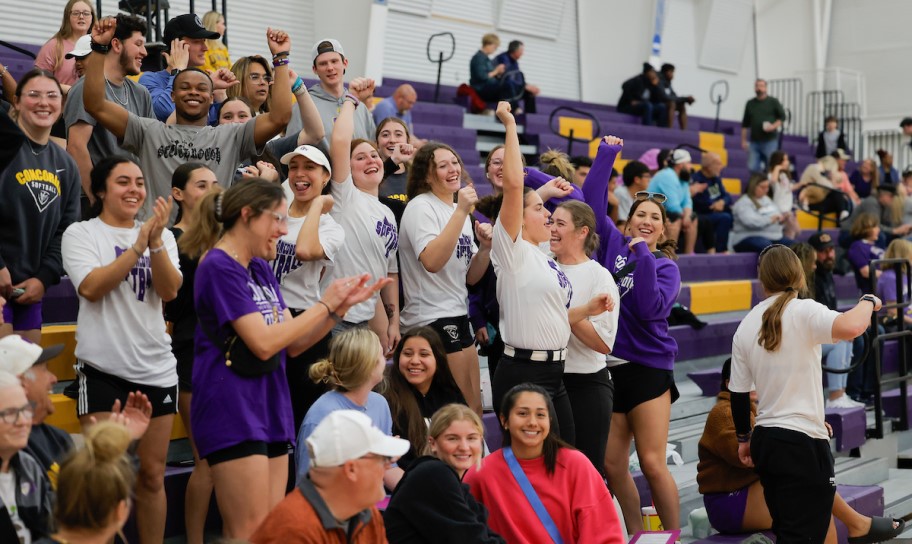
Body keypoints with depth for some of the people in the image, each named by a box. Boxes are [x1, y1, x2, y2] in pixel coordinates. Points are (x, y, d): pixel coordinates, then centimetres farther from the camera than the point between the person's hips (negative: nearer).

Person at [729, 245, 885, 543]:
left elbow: (738, 392, 11)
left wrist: (743, 439, 24)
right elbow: (851, 327, -31)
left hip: (764, 440, 7)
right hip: (802, 443, -7)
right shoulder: (803, 312, -12)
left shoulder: (745, 326, 7)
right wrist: (869, 301, -10)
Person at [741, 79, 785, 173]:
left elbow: (782, 117, 4)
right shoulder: (750, 103, 10)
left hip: (770, 140, -3)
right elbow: (745, 124, 13)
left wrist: (774, 126, -13)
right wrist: (744, 140, 8)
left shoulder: (773, 102, 3)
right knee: (752, 168, -3)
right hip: (754, 141, 3)